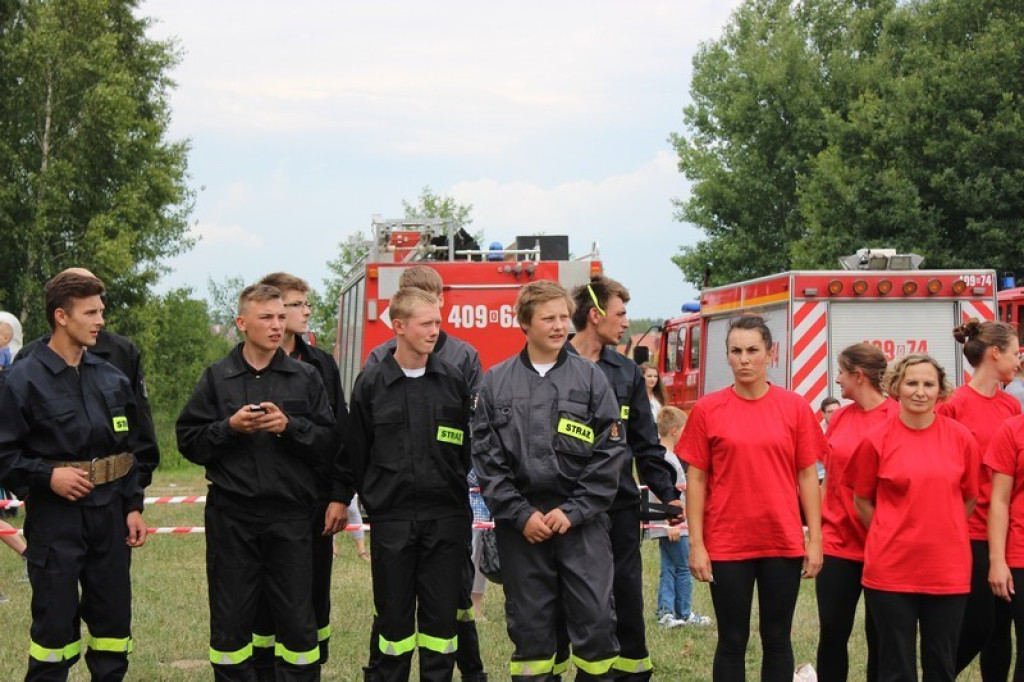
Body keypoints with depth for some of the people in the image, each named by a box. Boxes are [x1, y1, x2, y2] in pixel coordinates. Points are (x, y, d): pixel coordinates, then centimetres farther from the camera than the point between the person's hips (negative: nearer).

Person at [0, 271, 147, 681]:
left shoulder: (112, 379, 9)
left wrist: (133, 506, 10)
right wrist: (48, 476, -19)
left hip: (109, 516, 5)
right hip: (55, 519, -5)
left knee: (114, 619, 10)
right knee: (54, 623, 0)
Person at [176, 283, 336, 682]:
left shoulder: (305, 377, 6)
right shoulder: (217, 378, 6)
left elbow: (329, 440, 2)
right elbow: (188, 440, 3)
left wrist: (289, 426, -13)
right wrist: (229, 427, -12)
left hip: (289, 515, 0)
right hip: (231, 515, 0)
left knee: (298, 619, 4)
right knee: (231, 620, 7)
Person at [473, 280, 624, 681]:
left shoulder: (591, 377, 4)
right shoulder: (496, 383, 5)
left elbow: (611, 452, -1)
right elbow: (486, 457, 2)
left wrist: (574, 511, -9)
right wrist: (520, 513, -7)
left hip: (582, 522, -1)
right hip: (520, 523, 1)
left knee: (596, 618, -3)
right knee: (531, 625, 7)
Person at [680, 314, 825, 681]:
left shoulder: (795, 407, 1)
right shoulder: (708, 410, -2)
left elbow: (807, 476, 3)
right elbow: (696, 480, 0)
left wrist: (814, 539, -1)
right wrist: (696, 544, -5)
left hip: (784, 542, 1)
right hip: (727, 545, -1)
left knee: (777, 640, 11)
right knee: (732, 641, 8)